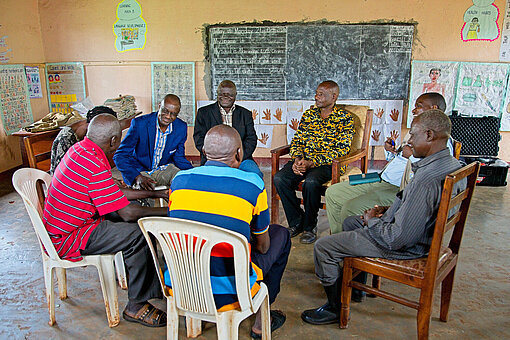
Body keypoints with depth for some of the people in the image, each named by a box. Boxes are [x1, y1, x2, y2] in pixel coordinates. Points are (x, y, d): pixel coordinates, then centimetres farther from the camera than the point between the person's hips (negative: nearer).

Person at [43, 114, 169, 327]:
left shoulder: (81, 149, 3)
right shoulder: (95, 166, -28)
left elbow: (115, 193, 11)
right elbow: (127, 213, -27)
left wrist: (156, 194, 12)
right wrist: (167, 212, -14)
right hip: (66, 239, -10)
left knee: (141, 220, 10)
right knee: (138, 236, -20)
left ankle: (154, 287, 18)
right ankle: (136, 305, -3)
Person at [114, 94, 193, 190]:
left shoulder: (181, 127, -6)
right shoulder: (139, 123, -18)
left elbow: (179, 158, 5)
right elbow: (120, 155, -17)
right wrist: (137, 177, -34)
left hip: (165, 169, 4)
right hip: (141, 171, -3)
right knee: (146, 189, -34)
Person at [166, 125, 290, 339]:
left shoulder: (179, 179, -1)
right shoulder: (253, 184, -11)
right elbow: (263, 246, 1)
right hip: (228, 293, -4)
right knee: (281, 235, 17)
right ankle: (260, 322, 27)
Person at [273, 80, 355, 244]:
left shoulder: (345, 118, -1)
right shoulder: (308, 114, 15)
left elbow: (342, 149, -10)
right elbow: (297, 140, 13)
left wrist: (312, 163, -19)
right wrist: (297, 160, -9)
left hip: (328, 163, -5)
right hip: (304, 159, 5)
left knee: (311, 182, -36)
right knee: (279, 178, -22)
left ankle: (309, 227, -10)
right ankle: (296, 223, -4)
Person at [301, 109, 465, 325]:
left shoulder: (426, 180, -34)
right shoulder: (452, 164, -2)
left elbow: (398, 239, -30)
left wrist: (372, 220, -12)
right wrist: (387, 213, 4)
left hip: (405, 247, -10)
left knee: (323, 247, -5)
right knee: (350, 222, 27)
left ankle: (335, 308, 16)